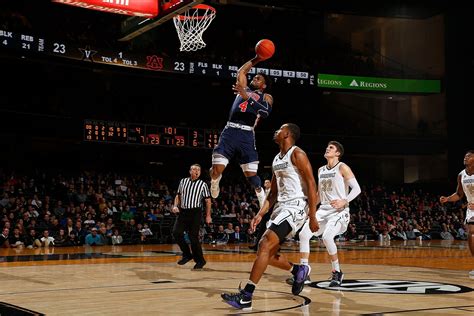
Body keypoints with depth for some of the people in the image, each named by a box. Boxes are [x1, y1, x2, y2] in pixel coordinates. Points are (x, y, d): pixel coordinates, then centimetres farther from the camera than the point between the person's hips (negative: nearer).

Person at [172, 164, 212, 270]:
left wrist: (208, 215, -1)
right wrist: (175, 206, 1)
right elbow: (178, 195, 18)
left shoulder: (203, 184, 2)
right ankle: (187, 254, 9)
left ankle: (200, 260, 7)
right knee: (176, 232, -9)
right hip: (183, 212, 4)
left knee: (193, 237, -7)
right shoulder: (183, 181, 11)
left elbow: (208, 200, 4)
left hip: (195, 213, -4)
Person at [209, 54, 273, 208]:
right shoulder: (244, 88, 24)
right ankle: (214, 184, 23)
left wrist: (247, 97, -17)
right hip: (230, 131, 2)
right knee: (217, 170, -11)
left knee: (251, 174, -4)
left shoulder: (266, 97, 12)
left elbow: (266, 112, -9)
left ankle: (264, 201, 18)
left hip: (246, 135, -2)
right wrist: (255, 59, 27)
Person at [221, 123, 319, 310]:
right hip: (281, 207, 9)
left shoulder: (297, 154, -9)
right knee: (267, 252, 9)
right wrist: (260, 214, 8)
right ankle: (298, 270, 32)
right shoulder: (277, 159, 17)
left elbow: (311, 185, -14)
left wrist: (312, 216, -18)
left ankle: (245, 297, -23)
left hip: (296, 207, -9)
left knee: (265, 244, -21)